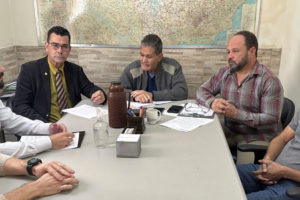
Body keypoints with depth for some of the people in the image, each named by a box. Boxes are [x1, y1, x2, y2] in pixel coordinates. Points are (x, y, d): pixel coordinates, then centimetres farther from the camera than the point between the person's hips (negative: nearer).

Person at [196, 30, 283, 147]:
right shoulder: (224, 73, 5)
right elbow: (201, 91, 7)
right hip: (229, 132, 5)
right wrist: (212, 102, -16)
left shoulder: (269, 81, -13)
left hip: (258, 137, -4)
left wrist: (237, 114, -26)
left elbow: (272, 120, -17)